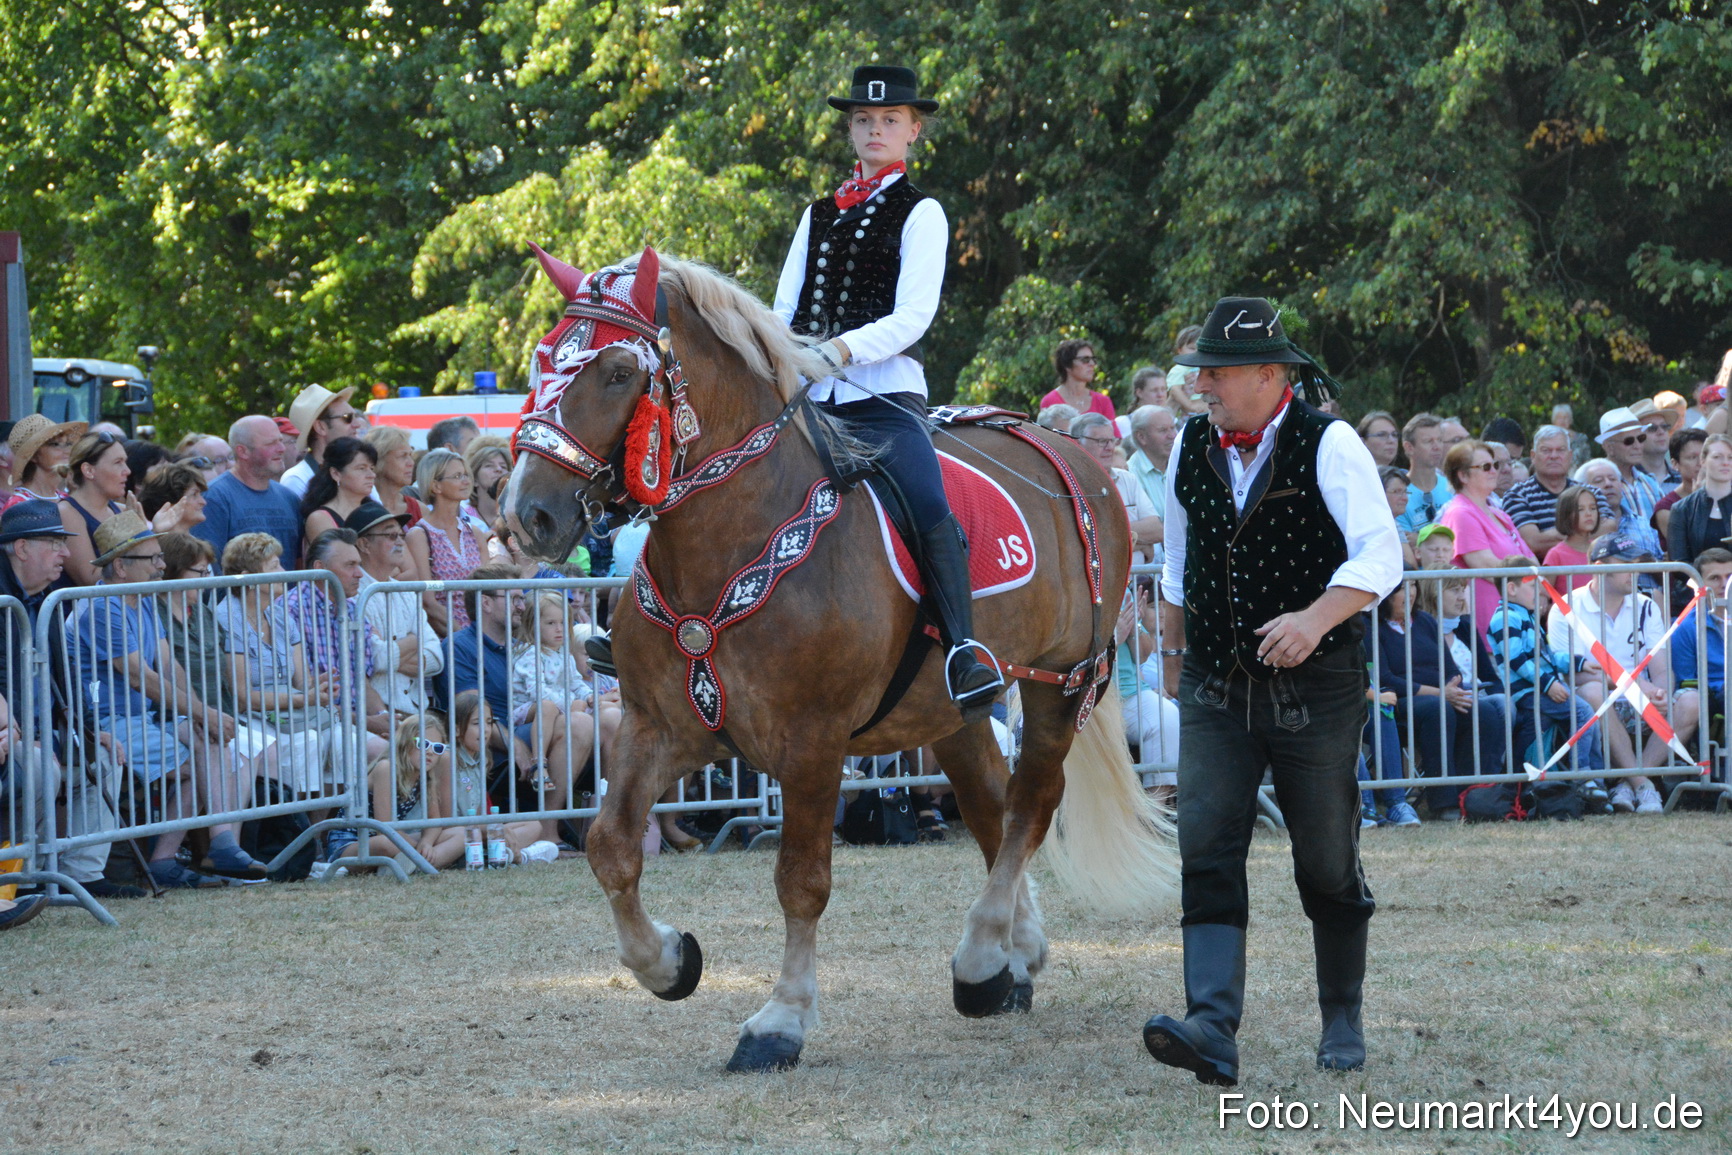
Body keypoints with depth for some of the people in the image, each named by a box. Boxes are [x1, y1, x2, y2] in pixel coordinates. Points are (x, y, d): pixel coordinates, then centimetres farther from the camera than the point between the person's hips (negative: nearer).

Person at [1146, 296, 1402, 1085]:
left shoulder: (1328, 445, -10)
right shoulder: (1191, 450, 6)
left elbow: (1380, 554, -19)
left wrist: (1316, 617, -34)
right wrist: (1173, 656, 25)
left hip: (1315, 687, -4)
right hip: (1216, 691, 4)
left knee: (1326, 863, 6)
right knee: (1207, 850, -13)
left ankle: (1343, 1021, 25)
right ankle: (1212, 1030, -24)